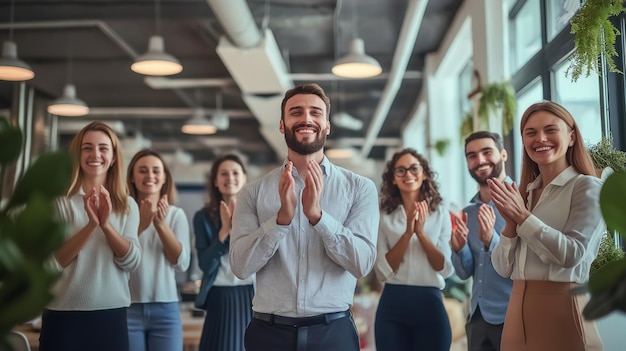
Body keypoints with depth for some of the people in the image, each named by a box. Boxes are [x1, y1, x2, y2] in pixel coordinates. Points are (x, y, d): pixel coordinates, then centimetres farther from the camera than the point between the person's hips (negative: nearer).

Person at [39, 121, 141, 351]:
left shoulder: (127, 205, 5)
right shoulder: (59, 200, -2)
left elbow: (132, 262, -5)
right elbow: (54, 261, -10)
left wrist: (106, 224, -19)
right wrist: (91, 225, -23)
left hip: (112, 314, 2)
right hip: (63, 315, -2)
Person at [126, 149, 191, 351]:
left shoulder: (176, 214, 3)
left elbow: (182, 263, -4)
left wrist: (161, 224, -15)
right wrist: (141, 224, -21)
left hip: (166, 309, 2)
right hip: (129, 308, -1)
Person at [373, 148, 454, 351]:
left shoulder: (440, 213, 3)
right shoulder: (384, 217, 2)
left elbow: (446, 268, -3)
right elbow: (383, 272, -6)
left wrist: (421, 232, -15)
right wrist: (408, 232, -16)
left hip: (430, 304, 1)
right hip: (392, 306, 0)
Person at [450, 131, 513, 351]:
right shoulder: (468, 212, 7)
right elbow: (464, 273, 8)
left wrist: (491, 240, -29)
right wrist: (459, 248, -11)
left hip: (513, 318, -5)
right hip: (477, 318, 5)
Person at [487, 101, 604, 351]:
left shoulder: (588, 187, -5)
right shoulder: (523, 193, 11)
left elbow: (572, 254, -17)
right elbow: (504, 268, 6)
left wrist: (522, 216, -14)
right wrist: (510, 223, -9)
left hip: (561, 309, -6)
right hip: (518, 310, 6)